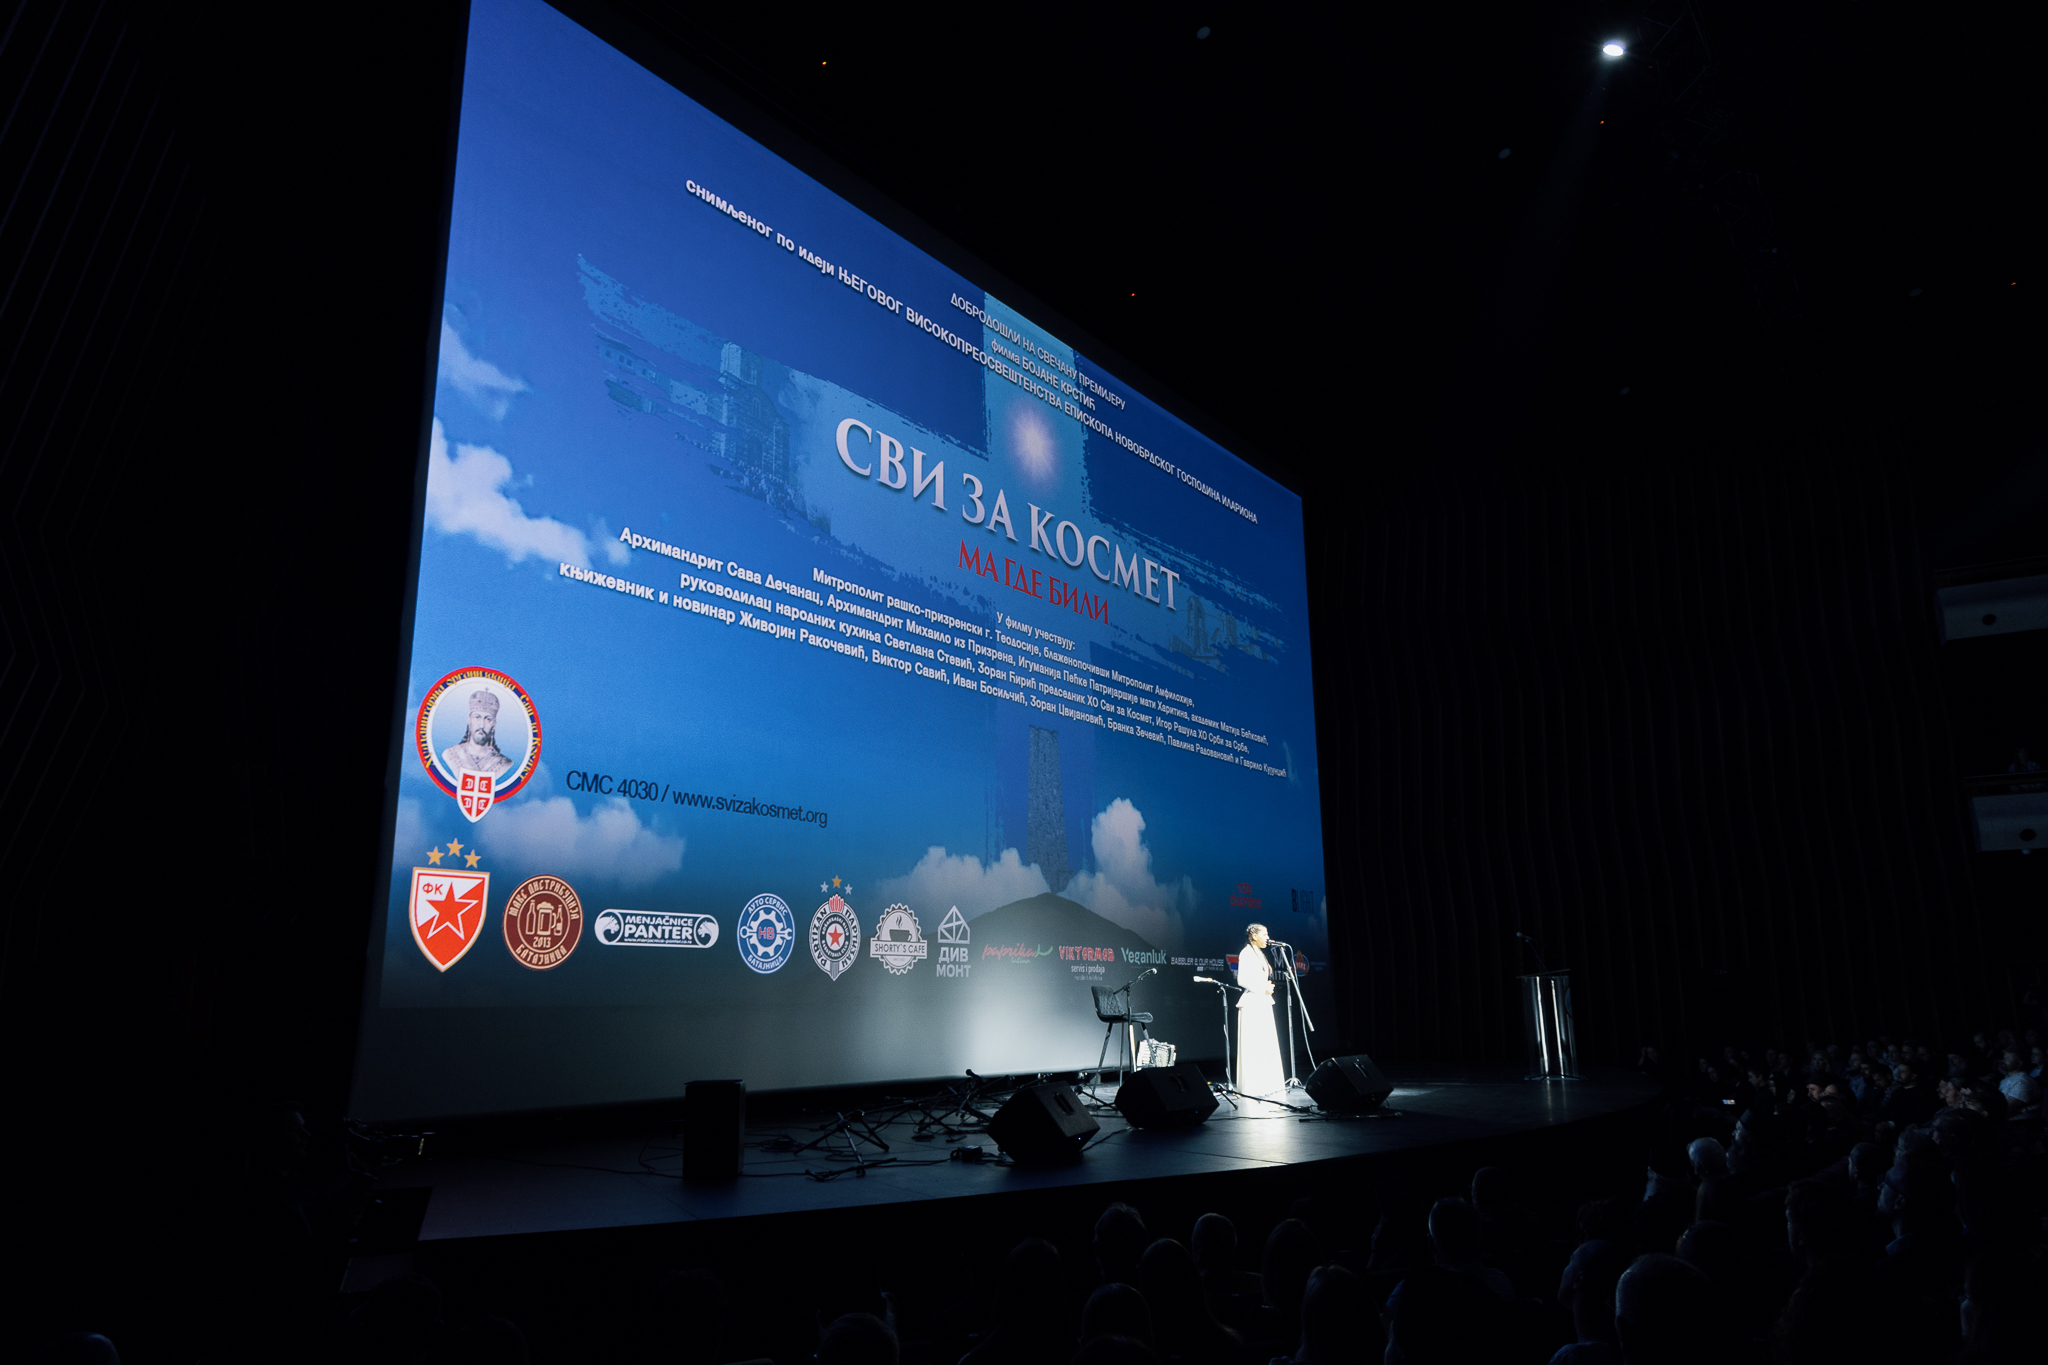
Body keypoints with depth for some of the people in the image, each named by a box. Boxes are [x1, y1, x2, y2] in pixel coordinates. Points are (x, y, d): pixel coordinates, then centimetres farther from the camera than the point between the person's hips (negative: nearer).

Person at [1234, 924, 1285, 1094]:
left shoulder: (1259, 954, 18)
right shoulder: (1246, 953, -9)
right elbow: (1242, 979, -18)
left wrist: (1267, 987, 6)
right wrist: (1263, 988, -15)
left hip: (1263, 1003, 9)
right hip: (1252, 1003, -9)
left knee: (1266, 1044, 9)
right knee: (1253, 1044, -8)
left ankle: (1266, 1083, 13)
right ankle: (1253, 1085, -6)